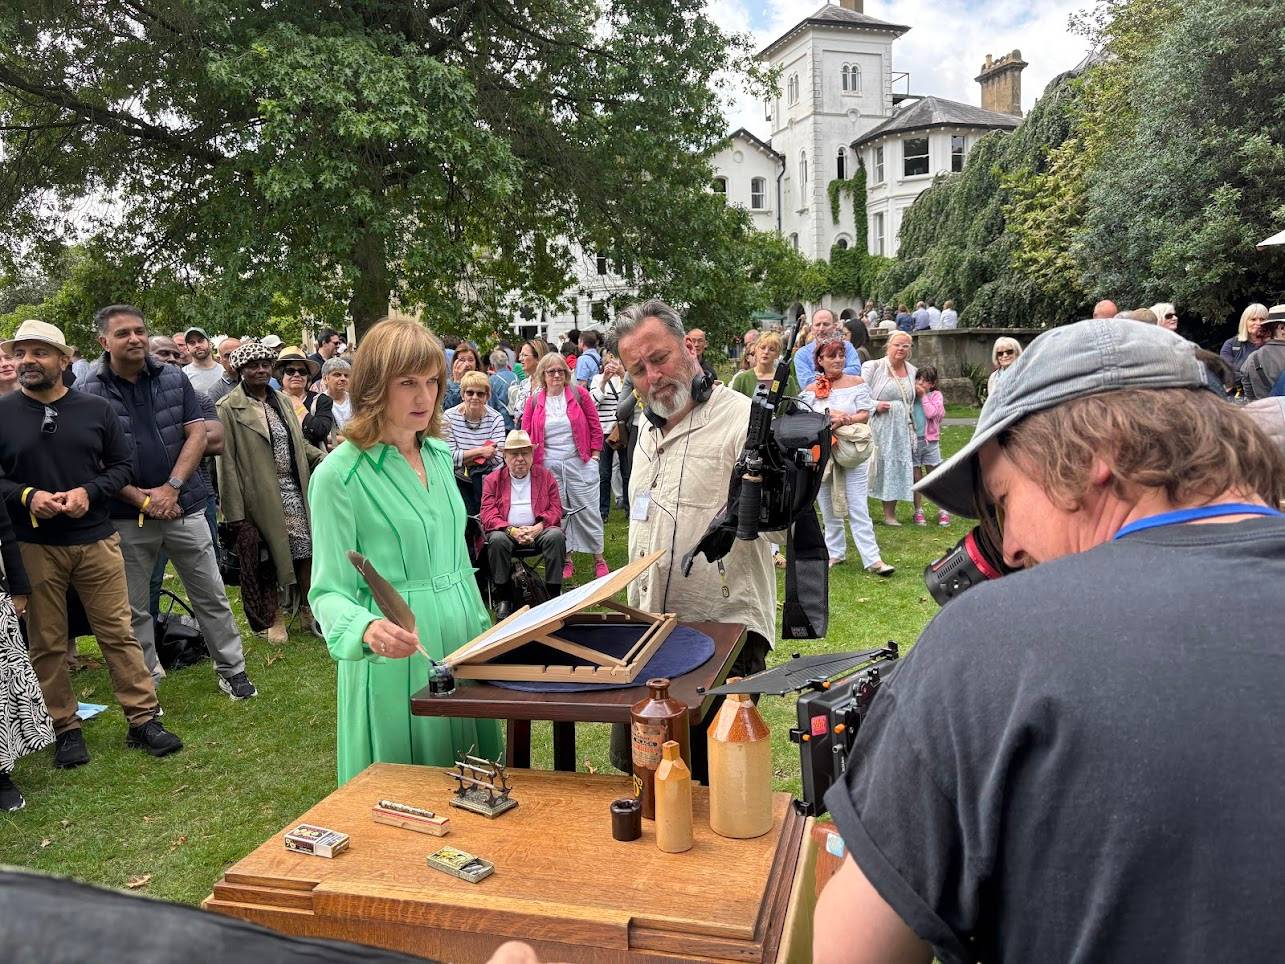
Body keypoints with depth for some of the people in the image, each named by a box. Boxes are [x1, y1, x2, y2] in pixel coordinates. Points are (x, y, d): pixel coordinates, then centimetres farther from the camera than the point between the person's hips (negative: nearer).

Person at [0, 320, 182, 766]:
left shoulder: (95, 409, 4)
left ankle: (143, 719, 12)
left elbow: (123, 465, 6)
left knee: (119, 632, 4)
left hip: (96, 540, 0)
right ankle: (65, 728, 21)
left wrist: (88, 491, -11)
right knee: (47, 643, 8)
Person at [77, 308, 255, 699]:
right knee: (134, 608, 10)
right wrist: (141, 499, -13)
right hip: (127, 517, -1)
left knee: (211, 595, 8)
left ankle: (232, 669, 21)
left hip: (184, 506, 1)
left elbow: (197, 434, -1)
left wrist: (171, 488, -11)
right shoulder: (89, 392, -4)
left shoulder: (174, 377, 2)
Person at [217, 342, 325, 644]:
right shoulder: (229, 407, -6)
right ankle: (272, 619, 22)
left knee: (306, 551, 7)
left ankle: (308, 609, 24)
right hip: (261, 497, -5)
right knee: (267, 560, 5)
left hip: (295, 491, 5)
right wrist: (235, 514, -13)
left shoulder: (283, 401, 13)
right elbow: (227, 462, -9)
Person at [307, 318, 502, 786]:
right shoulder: (339, 474, -13)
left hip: (462, 643, 6)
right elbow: (330, 590, -14)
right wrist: (367, 629, -34)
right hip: (396, 657, -6)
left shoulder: (441, 455, 6)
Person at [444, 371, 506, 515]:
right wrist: (480, 451, -19)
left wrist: (463, 458, -15)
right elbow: (449, 456, -13)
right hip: (461, 482, -1)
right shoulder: (449, 417, -7)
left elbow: (497, 459, -15)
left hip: (490, 481, 1)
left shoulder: (495, 419, -7)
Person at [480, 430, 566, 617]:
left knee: (556, 536, -30)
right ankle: (504, 598, -21)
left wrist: (538, 527, -14)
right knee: (497, 540, -33)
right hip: (506, 530, 0)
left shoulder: (545, 476, 12)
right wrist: (512, 531, -19)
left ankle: (554, 593, -23)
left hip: (539, 529, 1)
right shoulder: (493, 480, 9)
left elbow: (555, 509, 6)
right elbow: (488, 515, -1)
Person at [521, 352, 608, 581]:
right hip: (548, 466, 2)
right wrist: (531, 461, 1)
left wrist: (594, 456, 0)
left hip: (579, 463, -2)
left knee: (587, 510, 1)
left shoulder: (579, 394, 1)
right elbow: (526, 435, 9)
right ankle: (566, 560, 18)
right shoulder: (534, 402, 5)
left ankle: (599, 559, 13)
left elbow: (595, 427, 3)